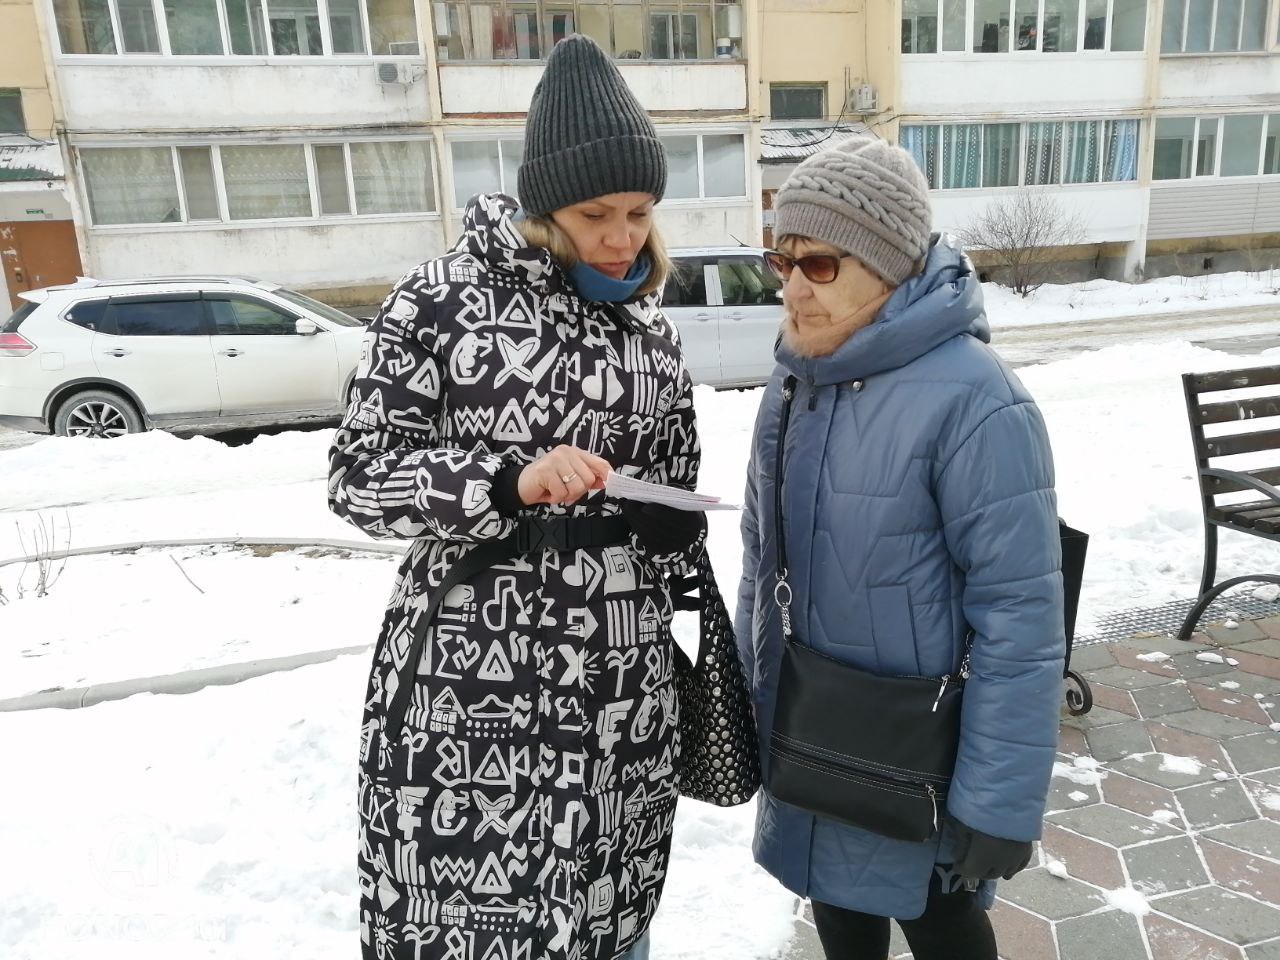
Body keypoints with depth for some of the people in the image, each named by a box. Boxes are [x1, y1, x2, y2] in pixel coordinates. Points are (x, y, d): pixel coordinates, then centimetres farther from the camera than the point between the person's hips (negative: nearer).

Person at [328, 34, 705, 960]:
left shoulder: (652, 332, 7)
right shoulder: (440, 301, -7)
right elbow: (358, 475, -8)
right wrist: (513, 480, -22)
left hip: (621, 686, 4)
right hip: (470, 676, -3)